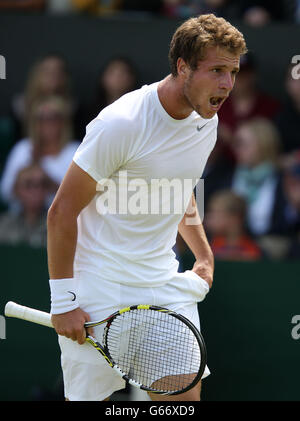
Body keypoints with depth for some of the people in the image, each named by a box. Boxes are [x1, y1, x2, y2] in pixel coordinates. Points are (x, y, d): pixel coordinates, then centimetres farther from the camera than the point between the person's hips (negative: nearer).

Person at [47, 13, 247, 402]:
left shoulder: (207, 120, 3)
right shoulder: (121, 124, -19)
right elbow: (61, 213, -15)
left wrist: (204, 257, 17)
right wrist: (62, 301, -15)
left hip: (166, 285, 6)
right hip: (99, 292, -6)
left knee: (185, 392, -4)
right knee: (86, 398, -2)